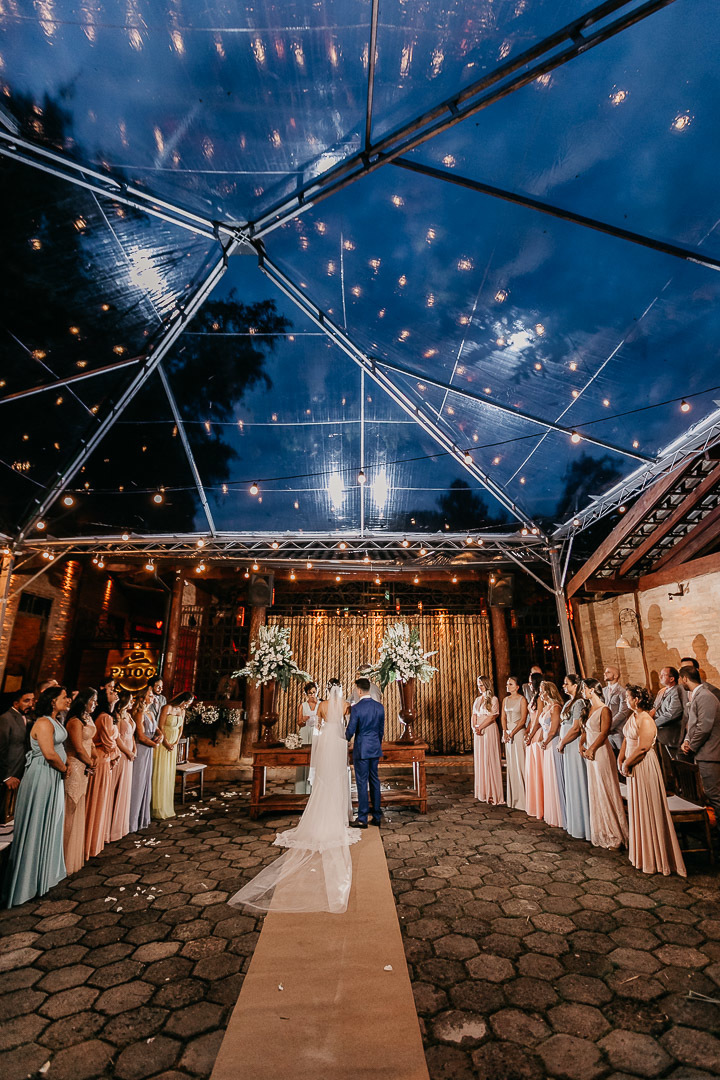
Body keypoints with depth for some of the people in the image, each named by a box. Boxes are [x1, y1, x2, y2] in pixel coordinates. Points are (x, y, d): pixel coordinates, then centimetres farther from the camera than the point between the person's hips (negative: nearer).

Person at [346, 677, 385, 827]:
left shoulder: (356, 708, -16)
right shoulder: (380, 706, 0)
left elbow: (350, 730, -11)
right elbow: (381, 729, 9)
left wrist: (346, 740, 11)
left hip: (361, 749, -5)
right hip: (375, 748, 5)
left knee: (362, 782, 2)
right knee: (375, 781, 14)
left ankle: (362, 819, 9)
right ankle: (377, 816, 22)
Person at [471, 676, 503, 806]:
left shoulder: (493, 699, -4)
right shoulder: (477, 700, 15)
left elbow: (492, 717, -12)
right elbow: (474, 716, 11)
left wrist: (480, 727, -16)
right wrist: (474, 727, -7)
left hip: (490, 731, -6)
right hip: (479, 732, 6)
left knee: (491, 760, -5)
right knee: (480, 760, 8)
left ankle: (494, 794, 0)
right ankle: (483, 793, 17)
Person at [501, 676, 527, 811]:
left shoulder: (522, 699, -6)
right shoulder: (505, 700, 12)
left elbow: (523, 719, -11)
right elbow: (503, 717, 9)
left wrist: (512, 733, -14)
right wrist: (505, 731, -6)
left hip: (519, 732, -6)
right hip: (508, 732, 6)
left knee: (519, 762, -4)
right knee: (510, 763, 9)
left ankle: (522, 798, 4)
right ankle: (513, 797, 18)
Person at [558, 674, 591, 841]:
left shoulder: (579, 703, -16)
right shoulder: (569, 702, 12)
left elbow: (576, 728, -20)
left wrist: (562, 743, -12)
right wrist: (561, 741, 7)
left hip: (574, 747, -9)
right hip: (567, 748, 9)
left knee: (576, 783, 0)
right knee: (570, 783, 15)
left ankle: (581, 826, 10)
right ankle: (572, 821, 26)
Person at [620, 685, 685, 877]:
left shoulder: (646, 720, -22)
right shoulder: (632, 716, 6)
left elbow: (642, 748, -25)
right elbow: (626, 740, 11)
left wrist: (627, 764, -15)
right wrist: (620, 759, 2)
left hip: (644, 766, -9)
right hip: (633, 767, 9)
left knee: (647, 809, 3)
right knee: (636, 808, 19)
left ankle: (653, 858, 18)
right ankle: (641, 851, 36)